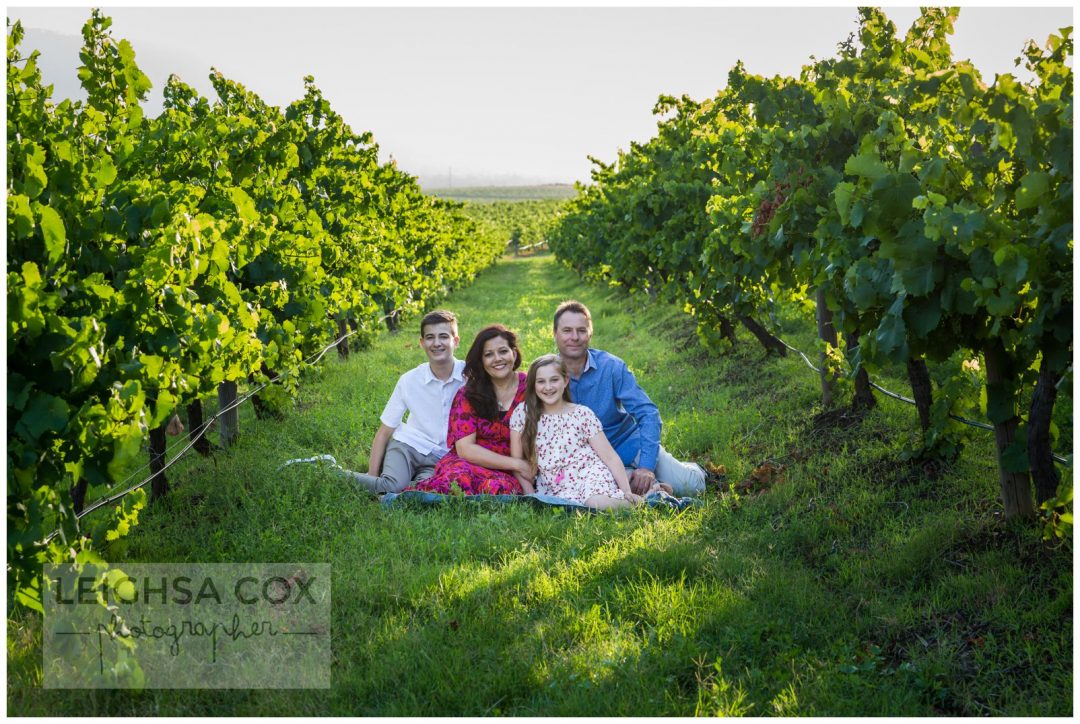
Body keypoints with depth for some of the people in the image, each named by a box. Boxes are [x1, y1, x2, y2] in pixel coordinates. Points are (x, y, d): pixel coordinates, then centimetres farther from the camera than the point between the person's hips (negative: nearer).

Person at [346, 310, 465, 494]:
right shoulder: (409, 380, -2)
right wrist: (372, 477, -6)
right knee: (391, 487, -30)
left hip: (444, 458, 0)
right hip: (408, 445, 0)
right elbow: (384, 432, 2)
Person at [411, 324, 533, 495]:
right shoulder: (468, 395, 3)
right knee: (460, 479, -38)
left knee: (500, 487, -38)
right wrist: (517, 464, -12)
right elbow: (465, 448, -5)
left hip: (509, 474, 0)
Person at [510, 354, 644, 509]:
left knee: (598, 503, -36)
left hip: (590, 477, -2)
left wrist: (627, 492, -10)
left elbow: (610, 456, 0)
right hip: (556, 489, 2)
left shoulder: (582, 414, 2)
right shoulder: (522, 413, 4)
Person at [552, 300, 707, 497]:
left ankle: (690, 470, 21)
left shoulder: (612, 367, -12)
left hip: (629, 443, 0)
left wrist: (646, 466, -25)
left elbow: (648, 414, -15)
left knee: (688, 486, -15)